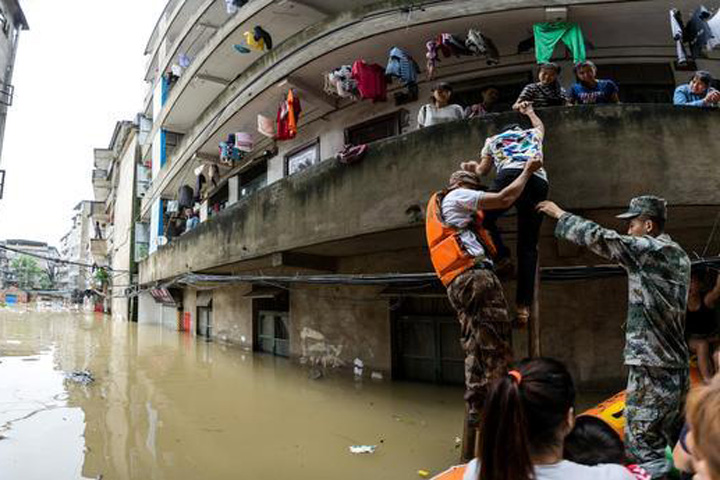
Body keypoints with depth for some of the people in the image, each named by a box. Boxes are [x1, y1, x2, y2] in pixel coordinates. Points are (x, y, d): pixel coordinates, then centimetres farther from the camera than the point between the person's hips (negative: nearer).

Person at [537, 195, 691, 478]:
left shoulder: (650, 248, -12)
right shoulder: (679, 255, 15)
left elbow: (597, 237, -16)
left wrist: (559, 214, -6)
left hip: (652, 366, -9)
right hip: (678, 364, 9)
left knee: (643, 448, -4)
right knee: (678, 444, 18)